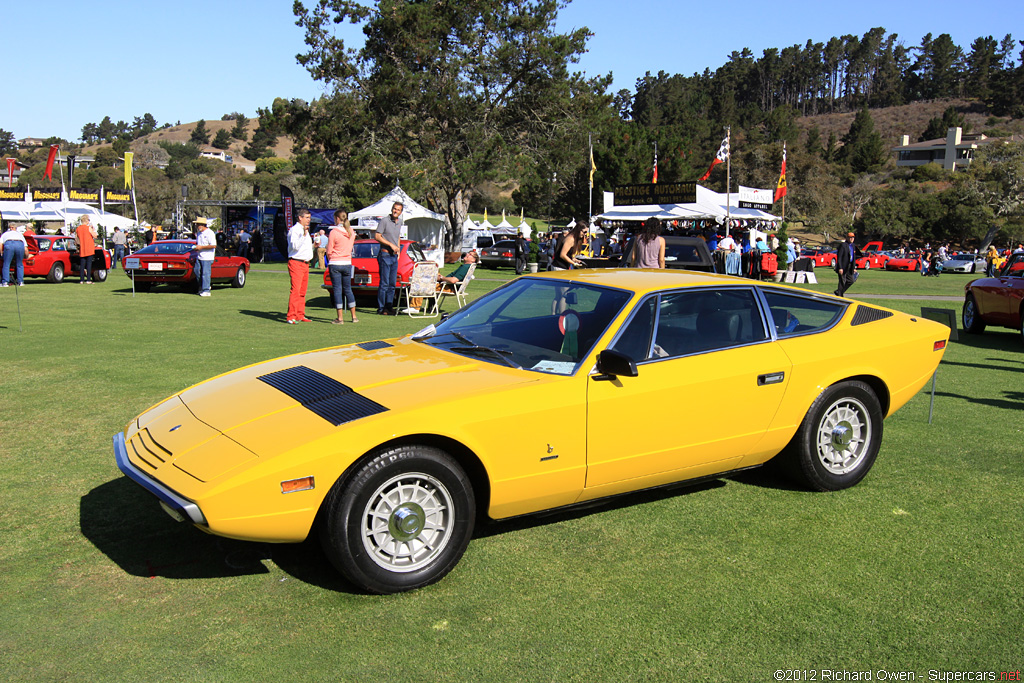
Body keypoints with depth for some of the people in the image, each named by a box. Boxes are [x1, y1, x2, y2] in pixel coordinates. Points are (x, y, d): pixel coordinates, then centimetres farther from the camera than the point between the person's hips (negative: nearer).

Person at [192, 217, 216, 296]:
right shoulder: (199, 233, 14)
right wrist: (196, 247, 5)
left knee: (205, 273, -7)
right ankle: (201, 288, 23)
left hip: (207, 257, -8)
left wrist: (201, 247, -17)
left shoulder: (209, 233, -12)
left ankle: (206, 290, -2)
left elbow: (214, 245, -19)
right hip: (199, 256, 8)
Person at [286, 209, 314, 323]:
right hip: (296, 263, -9)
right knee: (295, 290, -14)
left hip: (305, 264, 9)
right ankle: (291, 316, -15)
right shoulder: (294, 230, -8)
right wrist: (304, 235, -27)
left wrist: (314, 245, 17)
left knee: (302, 291, 10)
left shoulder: (305, 230, 22)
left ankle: (300, 316, 15)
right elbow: (295, 246, -21)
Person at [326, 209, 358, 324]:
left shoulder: (334, 232, -11)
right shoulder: (351, 232, 4)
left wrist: (330, 261, 10)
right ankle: (354, 316, 16)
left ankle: (340, 318, 0)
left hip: (335, 264, -4)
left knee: (337, 289, 0)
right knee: (348, 289, 14)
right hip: (347, 263, 5)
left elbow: (329, 251, -6)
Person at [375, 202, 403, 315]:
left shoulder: (399, 222, 14)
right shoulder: (384, 221, -8)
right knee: (384, 283, -7)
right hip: (385, 255, -7)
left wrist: (398, 248, 13)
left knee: (392, 284, 8)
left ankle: (389, 307, 14)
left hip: (394, 256, 7)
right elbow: (377, 236, -13)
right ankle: (381, 309, -2)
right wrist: (391, 245, -16)